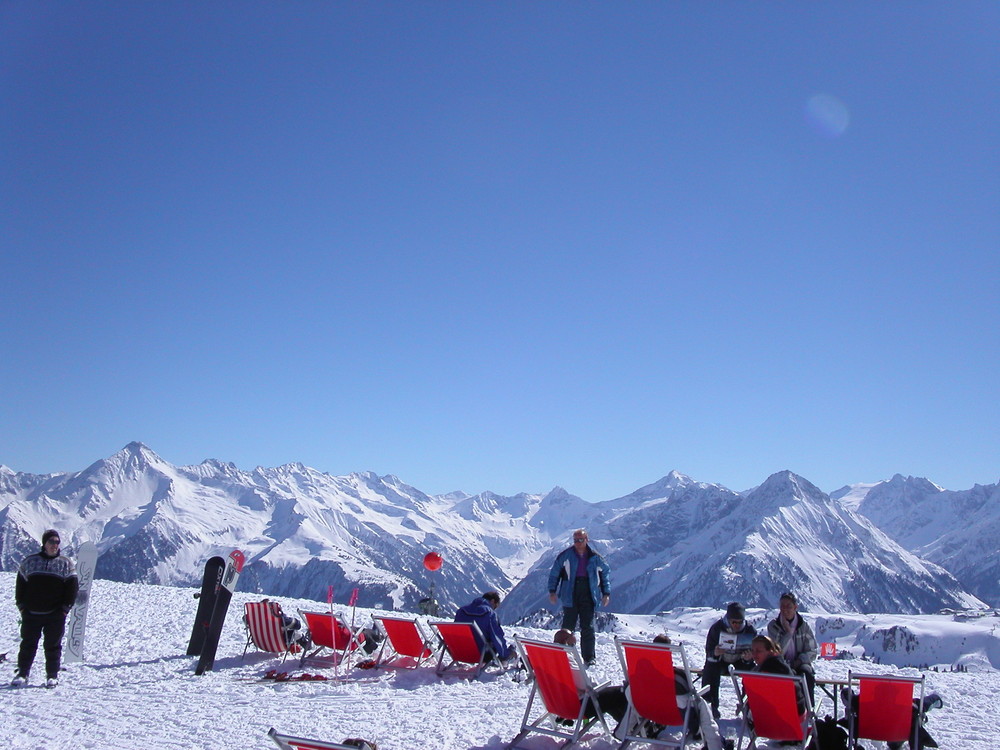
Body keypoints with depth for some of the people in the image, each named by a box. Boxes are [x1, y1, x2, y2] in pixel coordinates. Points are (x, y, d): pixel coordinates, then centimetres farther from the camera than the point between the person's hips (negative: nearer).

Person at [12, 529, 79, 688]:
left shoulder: (66, 564, 5)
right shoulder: (29, 562, 8)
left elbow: (72, 587, 4)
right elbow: (20, 584, 11)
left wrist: (65, 608, -3)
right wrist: (21, 605, 3)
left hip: (55, 615, -1)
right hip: (31, 614, 1)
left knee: (53, 646, 2)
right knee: (28, 645, 6)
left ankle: (52, 676, 10)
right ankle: (22, 674, 17)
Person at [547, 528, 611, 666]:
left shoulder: (594, 557, 4)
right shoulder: (566, 555, 0)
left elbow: (605, 572, 14)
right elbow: (554, 572, 6)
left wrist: (606, 593, 9)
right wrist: (552, 591, 1)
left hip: (588, 597, 1)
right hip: (570, 597, -1)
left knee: (588, 628, 2)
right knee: (568, 627, 0)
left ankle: (589, 657, 10)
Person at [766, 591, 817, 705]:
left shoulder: (804, 626, 5)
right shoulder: (773, 626, 2)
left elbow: (812, 653, 3)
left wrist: (799, 661, -14)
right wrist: (788, 632, -15)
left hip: (800, 664, 1)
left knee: (806, 674, -33)